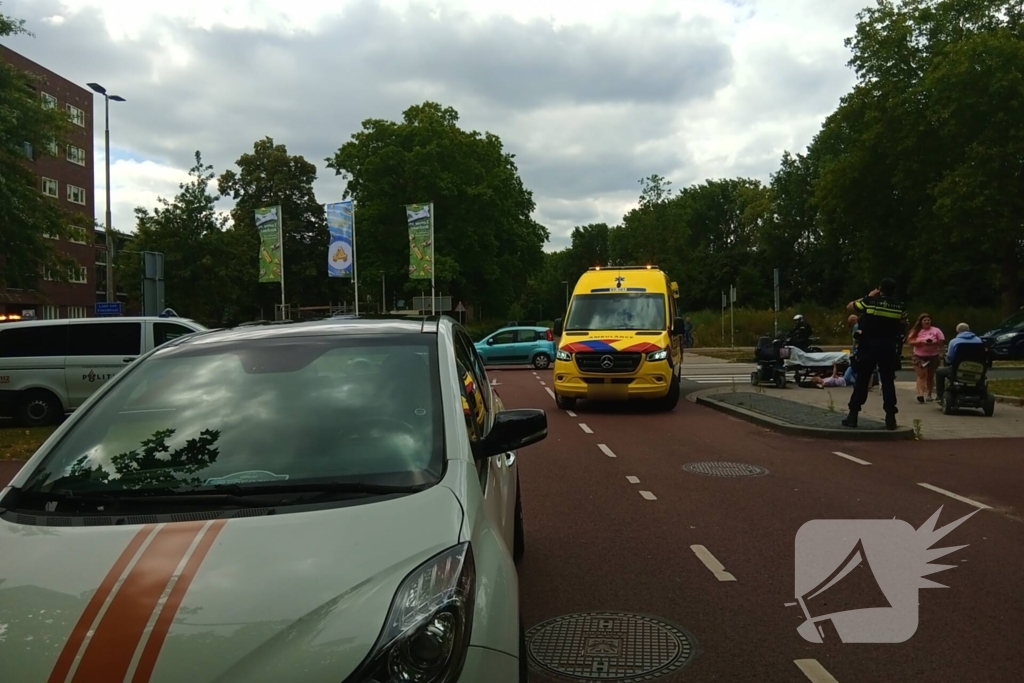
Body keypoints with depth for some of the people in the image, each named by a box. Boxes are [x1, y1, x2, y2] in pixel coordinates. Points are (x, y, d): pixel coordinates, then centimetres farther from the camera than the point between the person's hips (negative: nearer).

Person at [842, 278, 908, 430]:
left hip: (868, 346, -1)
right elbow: (904, 325, 13)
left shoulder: (869, 302, -7)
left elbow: (849, 307, 7)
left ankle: (853, 416, 5)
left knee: (862, 380, 5)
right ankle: (890, 418, 5)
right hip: (889, 348, 1)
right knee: (888, 382, 6)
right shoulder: (900, 306, 1)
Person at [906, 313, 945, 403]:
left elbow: (941, 342, 0)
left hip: (933, 356, 1)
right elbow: (910, 342, -6)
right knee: (921, 375, -13)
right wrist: (920, 342, -20)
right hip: (919, 357, -1)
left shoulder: (936, 330, 2)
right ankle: (920, 394, -25)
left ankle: (929, 395, 22)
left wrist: (934, 342, -20)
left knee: (930, 376, 11)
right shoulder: (916, 331, 3)